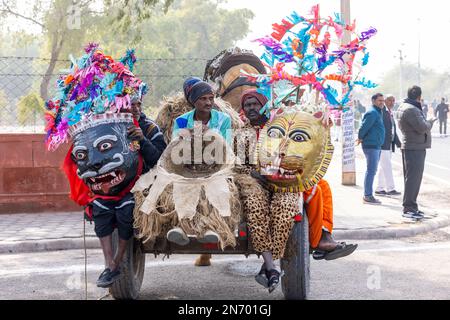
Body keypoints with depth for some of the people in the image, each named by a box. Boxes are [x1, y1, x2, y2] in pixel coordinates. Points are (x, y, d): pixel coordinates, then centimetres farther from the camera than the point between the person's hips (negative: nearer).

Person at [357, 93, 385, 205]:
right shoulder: (372, 113, -14)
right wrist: (360, 138, -8)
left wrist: (360, 138, 15)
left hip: (376, 146, 11)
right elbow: (364, 127, -21)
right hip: (371, 146, -11)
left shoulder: (378, 112, 19)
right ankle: (368, 196, -7)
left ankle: (368, 195, 20)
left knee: (372, 170, 14)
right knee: (371, 171, -9)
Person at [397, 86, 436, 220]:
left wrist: (427, 123, 10)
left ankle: (411, 206, 23)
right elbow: (423, 127, -22)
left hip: (410, 147, 11)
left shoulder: (404, 107, 15)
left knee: (414, 178, 16)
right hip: (414, 148, -11)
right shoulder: (411, 110, -19)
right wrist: (431, 122, -3)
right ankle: (408, 208, -4)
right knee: (413, 178, -7)